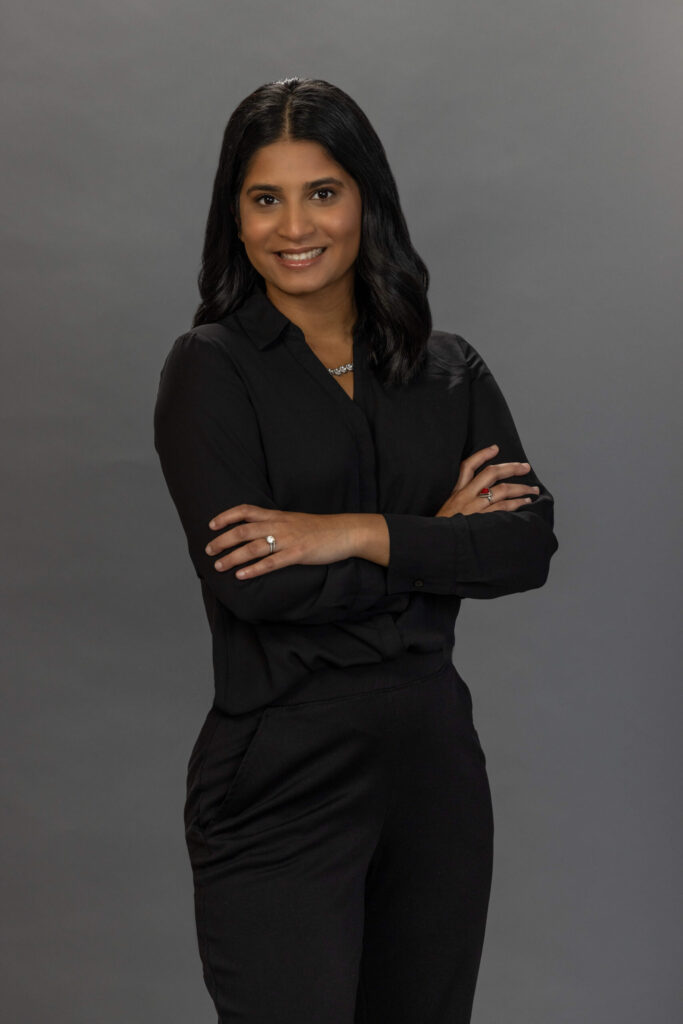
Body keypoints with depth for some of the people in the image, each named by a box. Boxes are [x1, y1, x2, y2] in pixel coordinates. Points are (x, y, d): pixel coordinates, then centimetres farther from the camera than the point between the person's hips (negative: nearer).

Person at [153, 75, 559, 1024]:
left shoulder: (450, 368, 9)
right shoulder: (211, 367, -3)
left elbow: (531, 543, -4)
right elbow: (247, 581, -16)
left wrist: (361, 535, -16)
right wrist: (439, 536, -7)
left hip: (435, 758, 4)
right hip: (280, 777, -4)